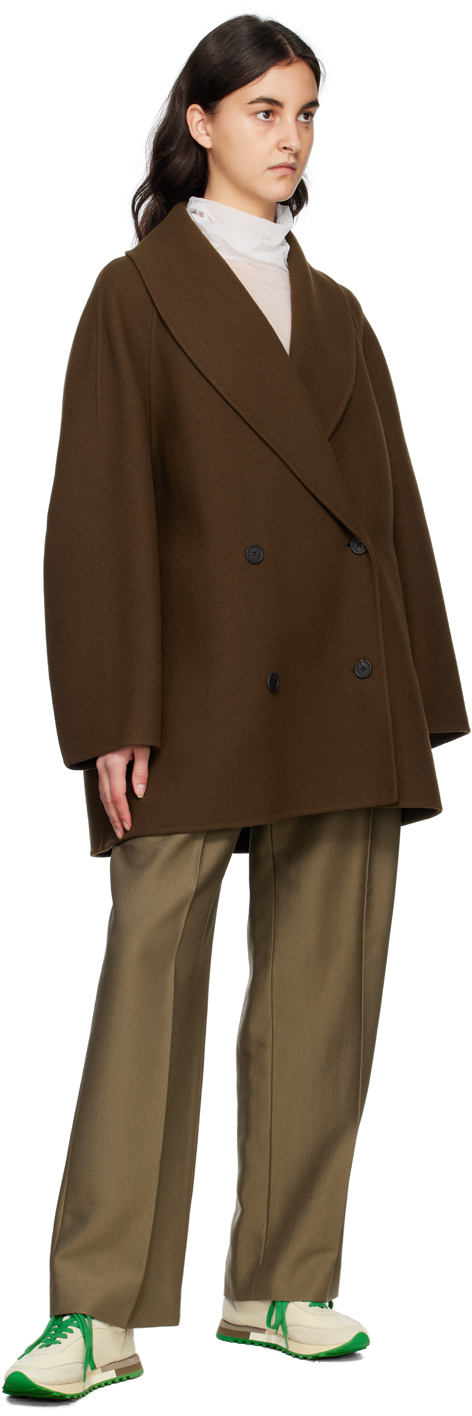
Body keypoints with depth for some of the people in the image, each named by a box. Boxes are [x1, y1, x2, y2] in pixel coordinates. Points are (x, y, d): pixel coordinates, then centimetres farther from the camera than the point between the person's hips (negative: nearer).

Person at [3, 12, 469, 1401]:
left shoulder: (335, 311, 18)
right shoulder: (137, 297, 3)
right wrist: (115, 716, -12)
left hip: (345, 705, 5)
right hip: (202, 705, -5)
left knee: (324, 996, 6)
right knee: (150, 985, -5)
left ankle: (280, 1285, 18)